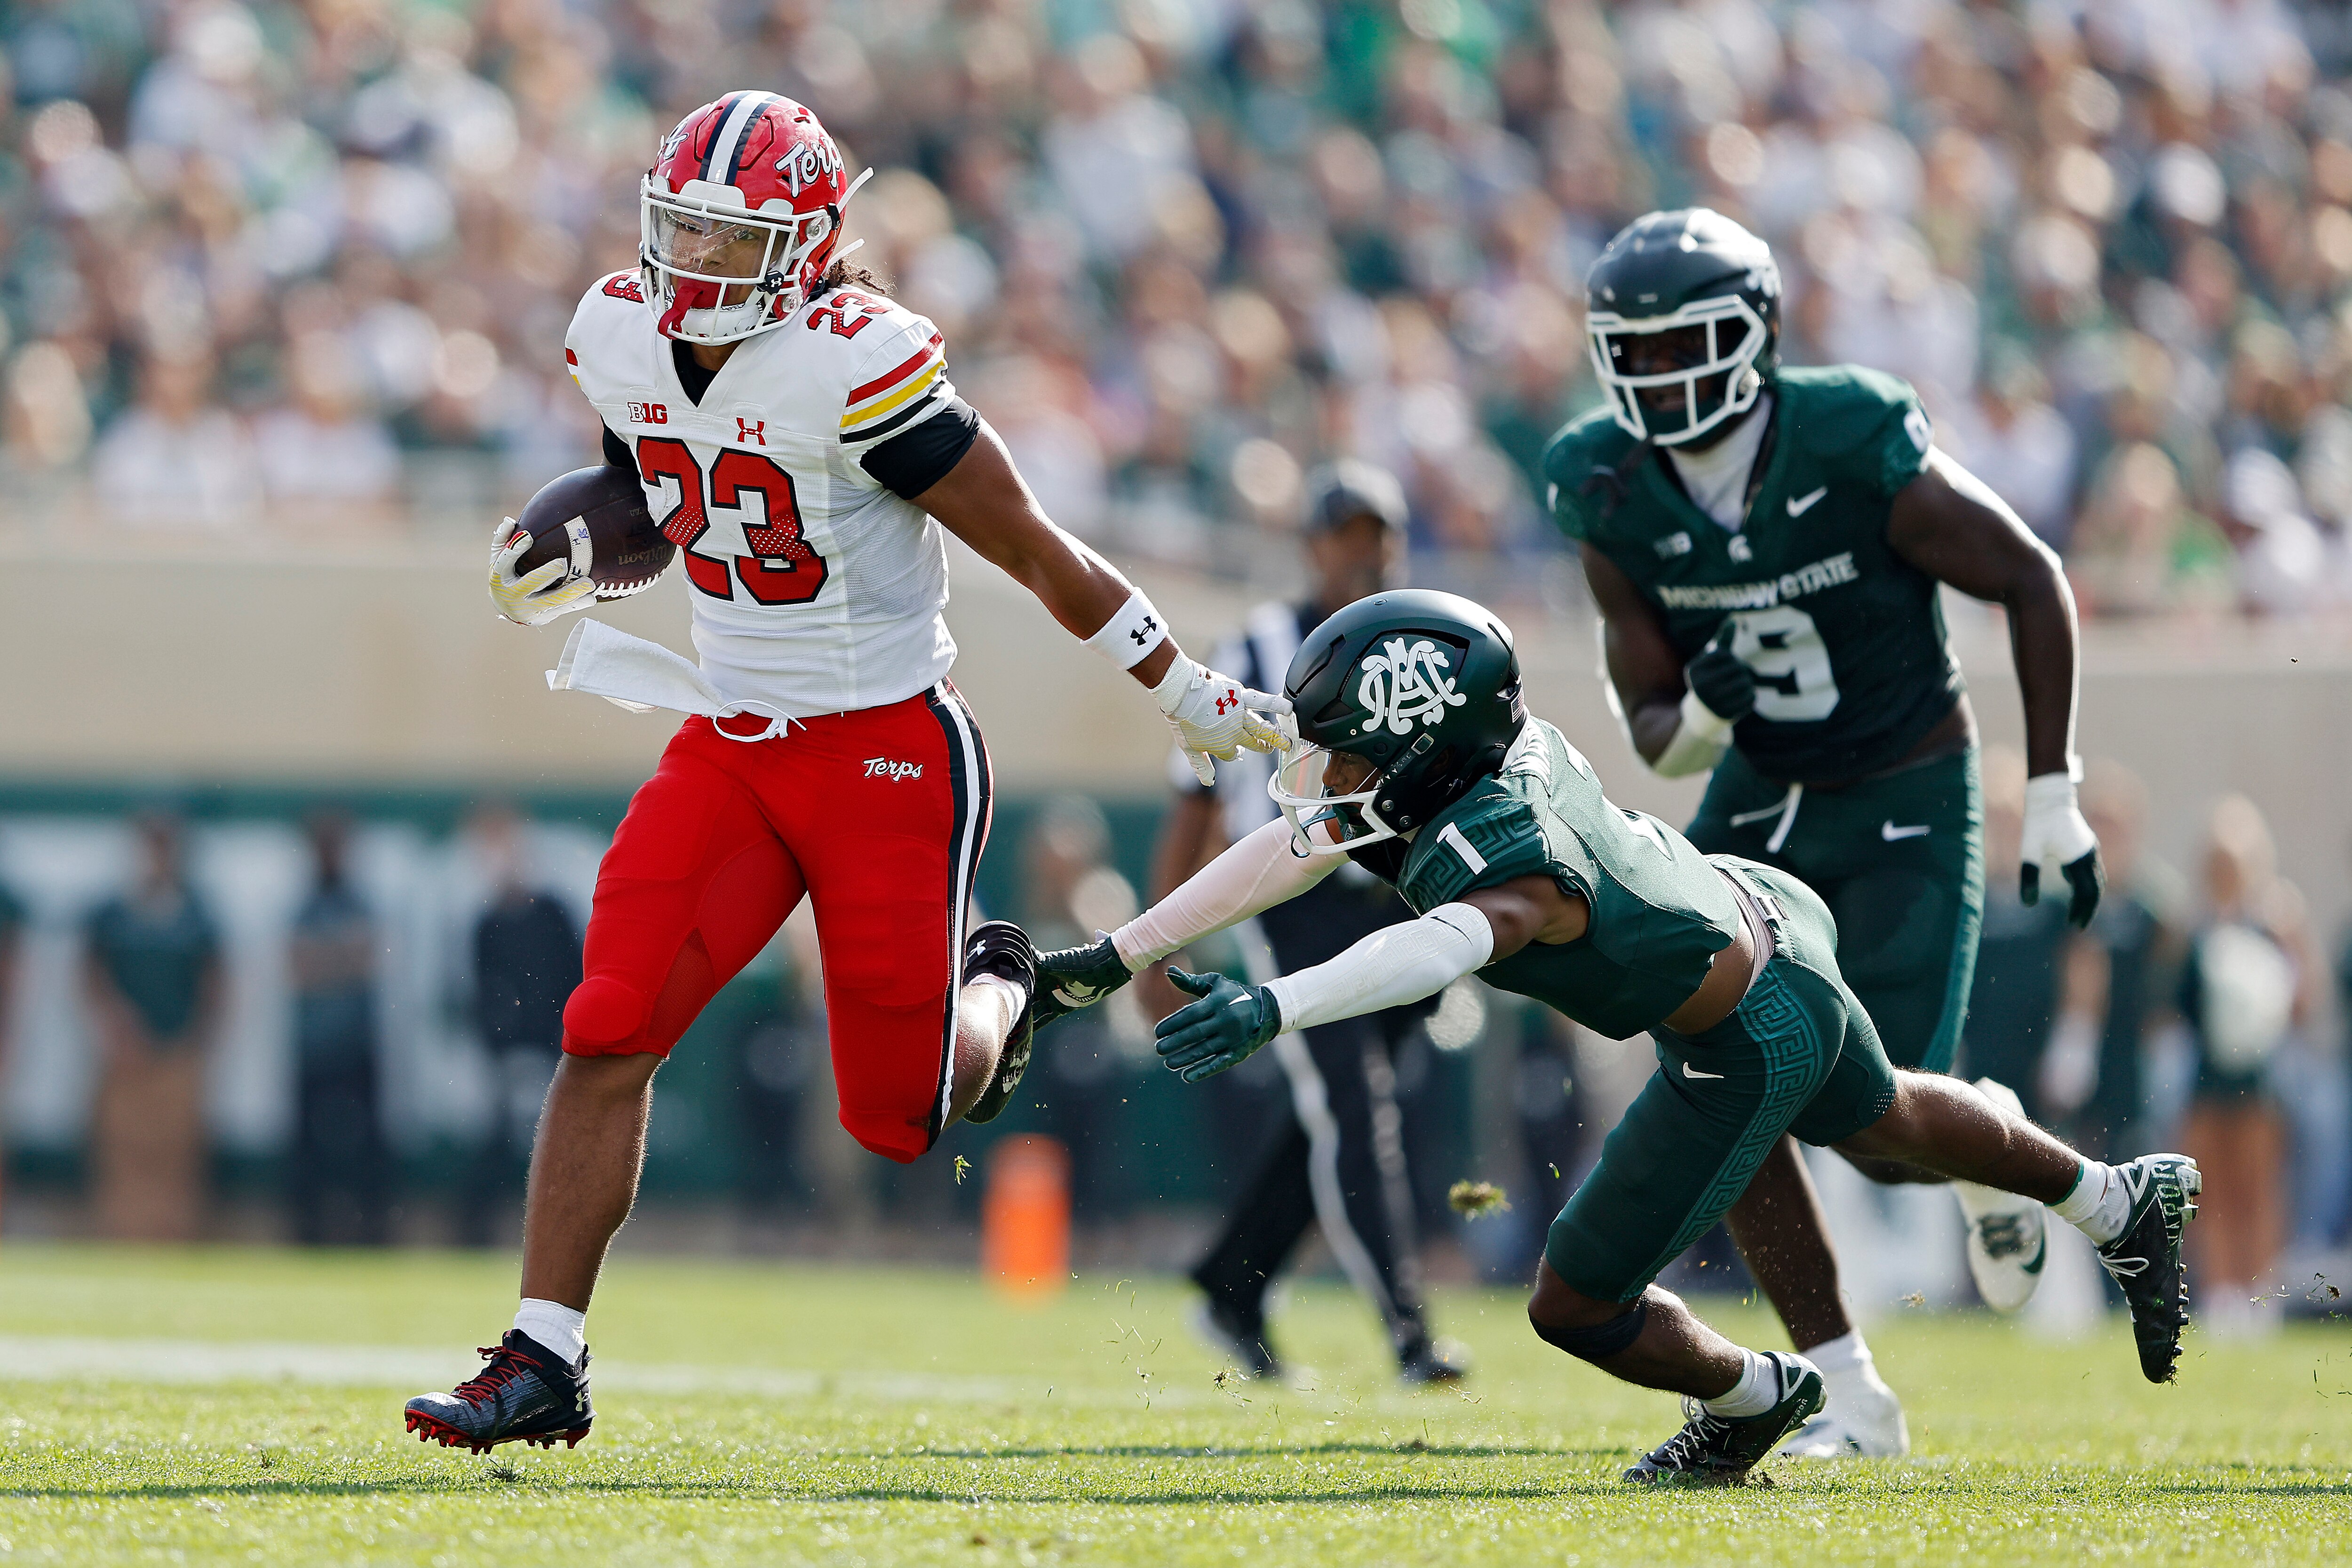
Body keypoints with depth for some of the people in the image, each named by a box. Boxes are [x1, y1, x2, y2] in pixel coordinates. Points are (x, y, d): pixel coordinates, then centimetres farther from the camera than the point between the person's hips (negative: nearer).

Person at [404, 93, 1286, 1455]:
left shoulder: (856, 370, -23)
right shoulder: (627, 342, -2)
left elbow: (1040, 554, -15)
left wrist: (1193, 697, -7)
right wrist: (565, 564, -4)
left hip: (890, 756, -5)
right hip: (732, 744, 5)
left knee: (897, 1117, 3)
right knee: (608, 1034, -11)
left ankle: (995, 992, 39)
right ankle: (544, 1366, -7)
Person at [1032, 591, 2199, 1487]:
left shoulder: (1498, 849, -39)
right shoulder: (1470, 759, -15)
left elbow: (1448, 943, -61)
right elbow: (1291, 850, -8)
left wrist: (1271, 1008, -74)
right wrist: (1107, 962, -8)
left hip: (1745, 1048, -9)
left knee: (1576, 1304, 0)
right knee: (1881, 1120, 36)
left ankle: (1747, 1401, 28)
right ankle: (2122, 1204, 57)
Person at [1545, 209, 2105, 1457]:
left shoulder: (1857, 452, -24)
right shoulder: (1615, 494, -11)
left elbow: (2030, 580, -13)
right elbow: (1649, 712, -1)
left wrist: (2053, 792, -14)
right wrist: (1683, 730, -27)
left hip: (1908, 800, -4)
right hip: (1760, 794, 4)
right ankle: (1849, 1399, 1)